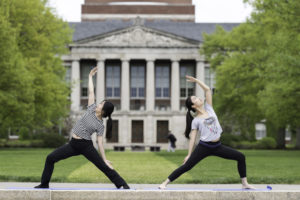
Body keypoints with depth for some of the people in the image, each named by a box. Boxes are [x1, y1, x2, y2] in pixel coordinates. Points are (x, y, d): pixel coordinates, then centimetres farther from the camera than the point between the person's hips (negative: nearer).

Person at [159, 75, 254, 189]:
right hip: (204, 147, -5)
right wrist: (189, 154, -8)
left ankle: (244, 183, 5)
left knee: (240, 157, -1)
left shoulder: (208, 108, 9)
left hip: (217, 146, 5)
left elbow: (207, 90, 7)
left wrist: (196, 80, 5)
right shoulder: (195, 121, -2)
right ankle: (165, 183, -8)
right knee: (186, 166, -12)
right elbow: (192, 138, -3)